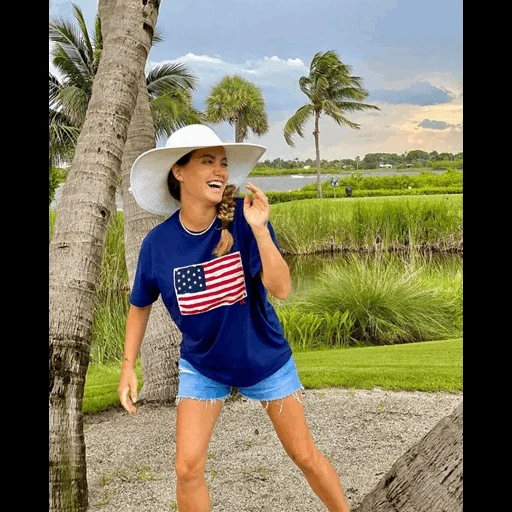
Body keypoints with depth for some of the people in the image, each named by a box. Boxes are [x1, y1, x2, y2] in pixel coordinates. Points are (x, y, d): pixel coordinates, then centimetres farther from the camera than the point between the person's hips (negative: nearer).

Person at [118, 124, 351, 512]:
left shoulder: (244, 217, -21)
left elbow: (281, 289, -28)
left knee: (306, 457, 10)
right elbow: (141, 305, 2)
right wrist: (129, 366, 0)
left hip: (265, 358, -1)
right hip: (202, 366, 1)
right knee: (188, 468, -1)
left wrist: (259, 229, -38)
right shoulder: (158, 242, -15)